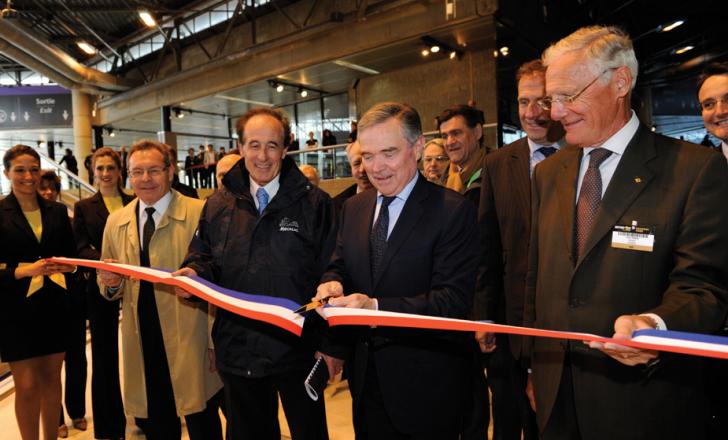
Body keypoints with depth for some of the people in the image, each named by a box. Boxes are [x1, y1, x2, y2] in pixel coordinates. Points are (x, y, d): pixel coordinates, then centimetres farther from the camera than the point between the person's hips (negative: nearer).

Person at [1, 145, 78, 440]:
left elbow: (71, 255, 10)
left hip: (54, 307, 4)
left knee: (52, 378, 12)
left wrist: (67, 267, -9)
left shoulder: (57, 211, 8)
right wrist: (25, 271, -21)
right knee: (27, 385, 2)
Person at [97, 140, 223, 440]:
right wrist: (110, 283, -8)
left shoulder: (200, 213, -9)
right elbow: (110, 290, 16)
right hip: (141, 346, 5)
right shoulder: (115, 221, 8)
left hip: (190, 344, -4)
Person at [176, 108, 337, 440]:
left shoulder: (314, 203, -7)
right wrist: (194, 273, -12)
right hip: (237, 348, 4)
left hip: (297, 348, -3)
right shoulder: (218, 206, 4)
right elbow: (202, 257, 13)